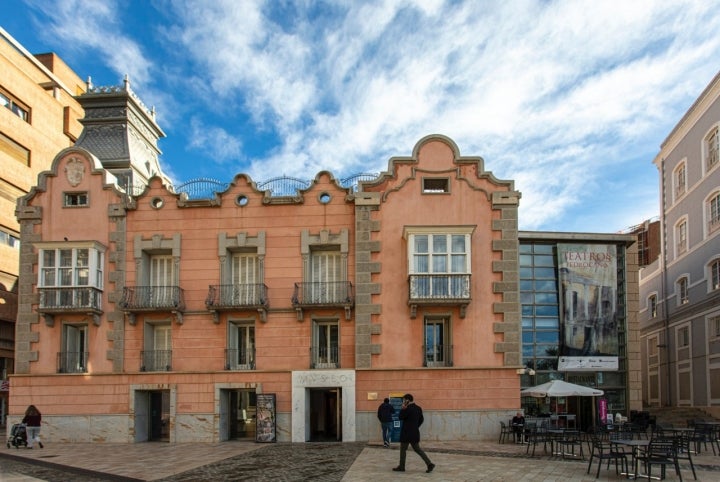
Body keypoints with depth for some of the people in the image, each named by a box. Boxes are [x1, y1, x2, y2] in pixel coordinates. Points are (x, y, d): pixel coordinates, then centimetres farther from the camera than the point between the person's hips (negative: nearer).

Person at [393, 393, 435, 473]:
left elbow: (400, 417, -14)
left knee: (403, 449, 6)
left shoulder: (408, 409, -18)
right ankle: (429, 464, 3)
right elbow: (421, 420, 15)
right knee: (417, 449, 13)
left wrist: (402, 408, -10)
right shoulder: (418, 408, 8)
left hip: (407, 433, -8)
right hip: (415, 433, 8)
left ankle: (401, 467, 14)